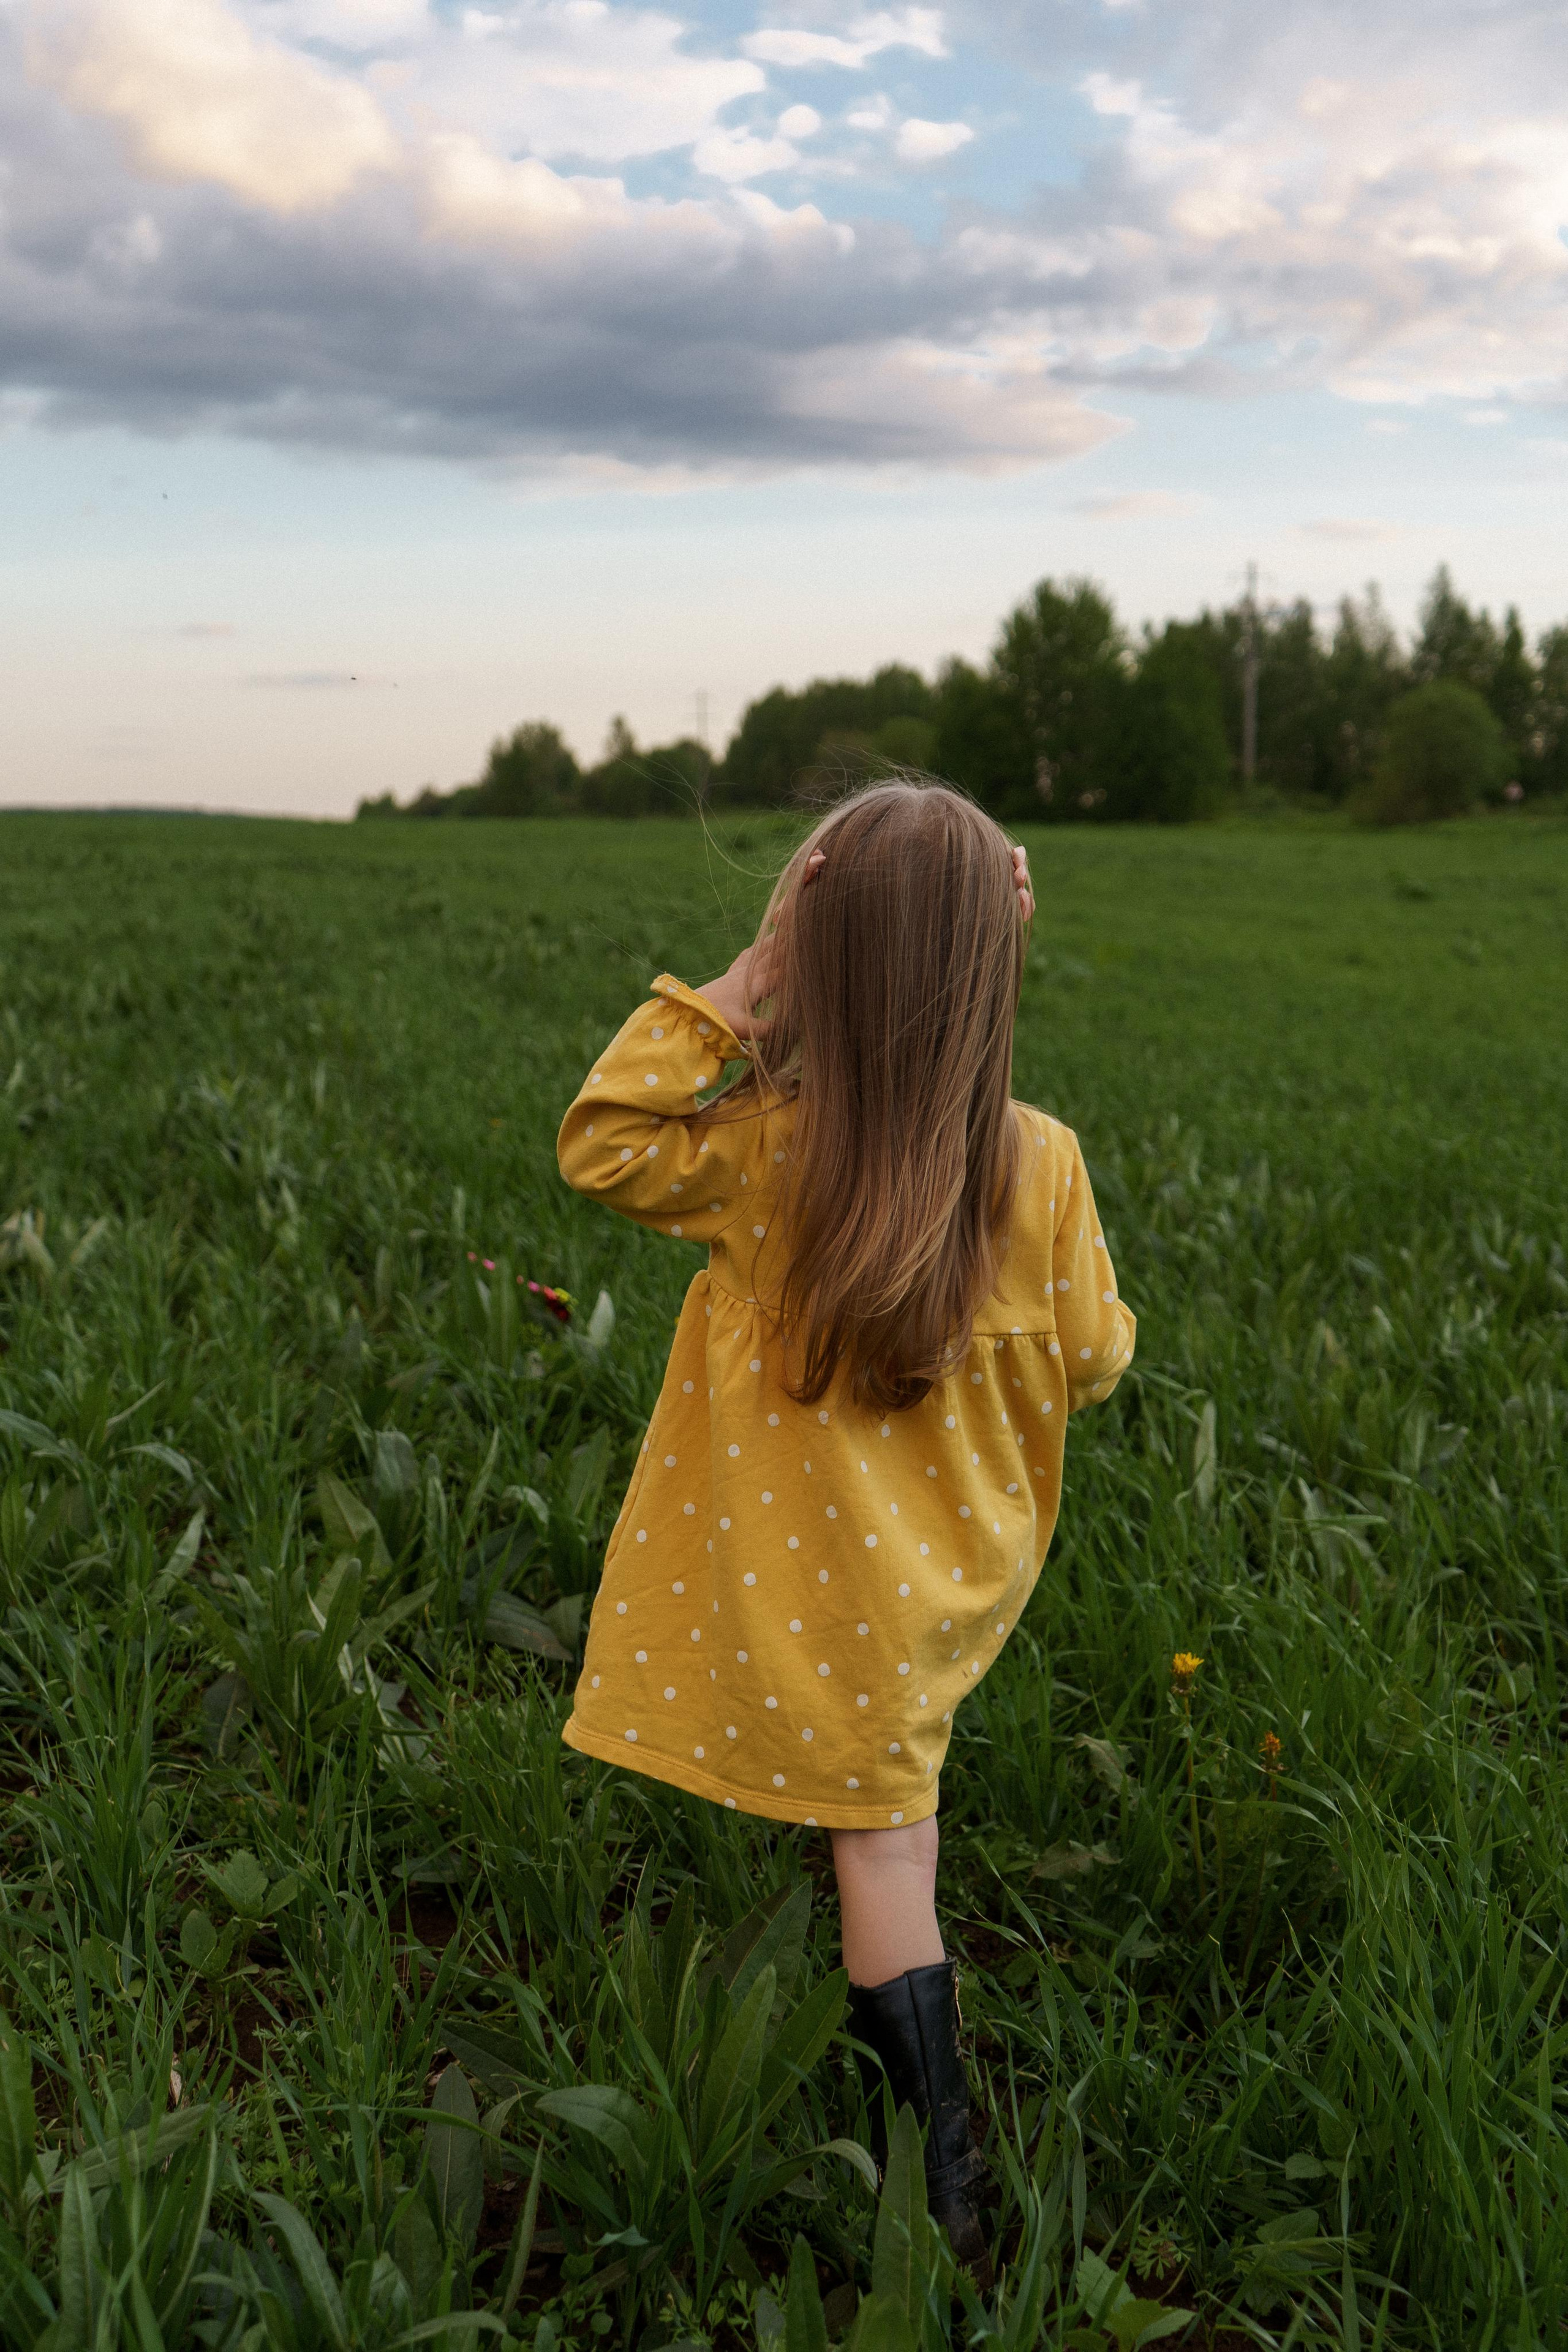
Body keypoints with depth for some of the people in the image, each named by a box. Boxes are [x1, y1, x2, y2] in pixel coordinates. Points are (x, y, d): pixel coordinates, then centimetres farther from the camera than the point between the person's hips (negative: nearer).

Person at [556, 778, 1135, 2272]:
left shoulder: (760, 1152, -22)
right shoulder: (1040, 1165, -15)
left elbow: (597, 1143, -6)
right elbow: (1090, 1362, -4)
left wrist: (729, 991, -13)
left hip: (818, 1587, -2)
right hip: (947, 1567, 3)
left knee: (881, 1837, 12)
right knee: (890, 1821, 17)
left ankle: (943, 2168, 24)